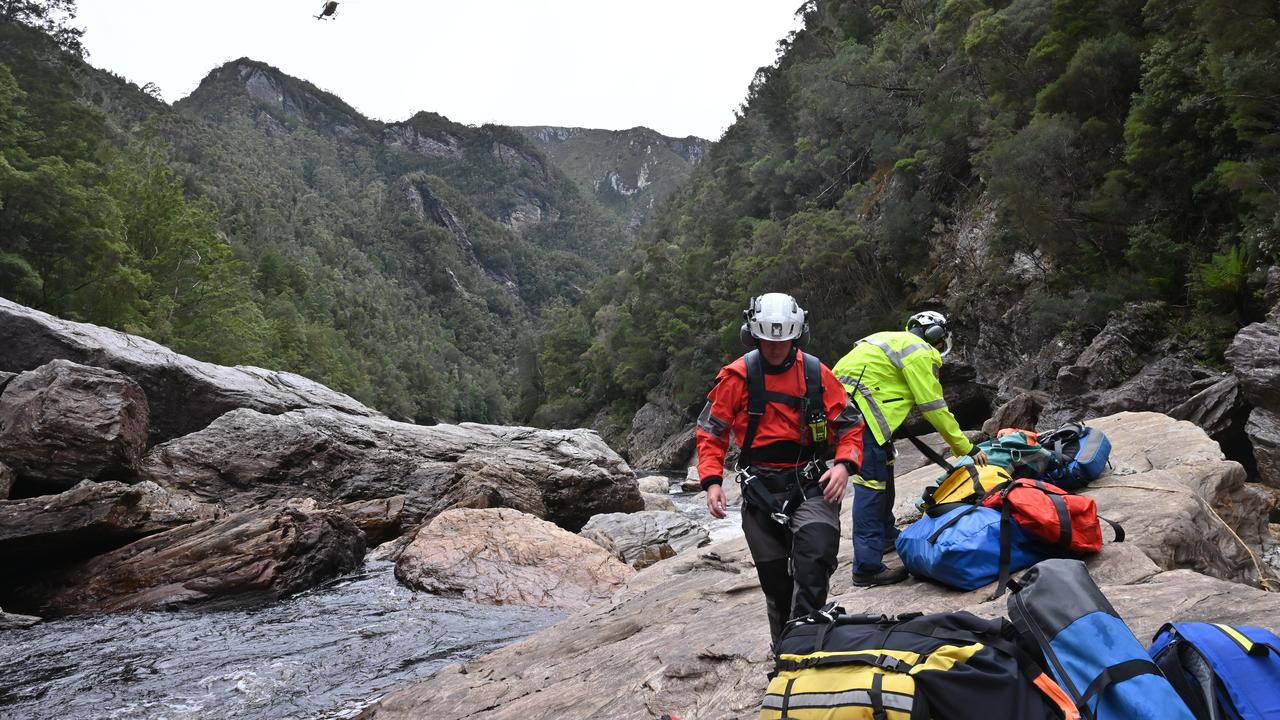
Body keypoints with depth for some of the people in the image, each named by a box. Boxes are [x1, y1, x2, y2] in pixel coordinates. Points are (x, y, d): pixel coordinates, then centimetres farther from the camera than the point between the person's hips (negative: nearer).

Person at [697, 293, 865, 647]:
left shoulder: (816, 374, -1)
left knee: (815, 559, -24)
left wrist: (844, 464, -12)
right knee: (774, 579, 8)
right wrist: (712, 480, -9)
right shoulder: (737, 376, -3)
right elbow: (710, 431, 3)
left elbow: (850, 424, 6)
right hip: (759, 489, 0)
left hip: (811, 485, 0)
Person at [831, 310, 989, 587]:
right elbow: (935, 409, -3)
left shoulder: (896, 341, 26)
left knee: (883, 466, 24)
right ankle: (867, 567, -12)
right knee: (871, 481, -11)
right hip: (857, 408, -10)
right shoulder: (921, 353, -2)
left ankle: (885, 534, 41)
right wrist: (967, 448, 5)